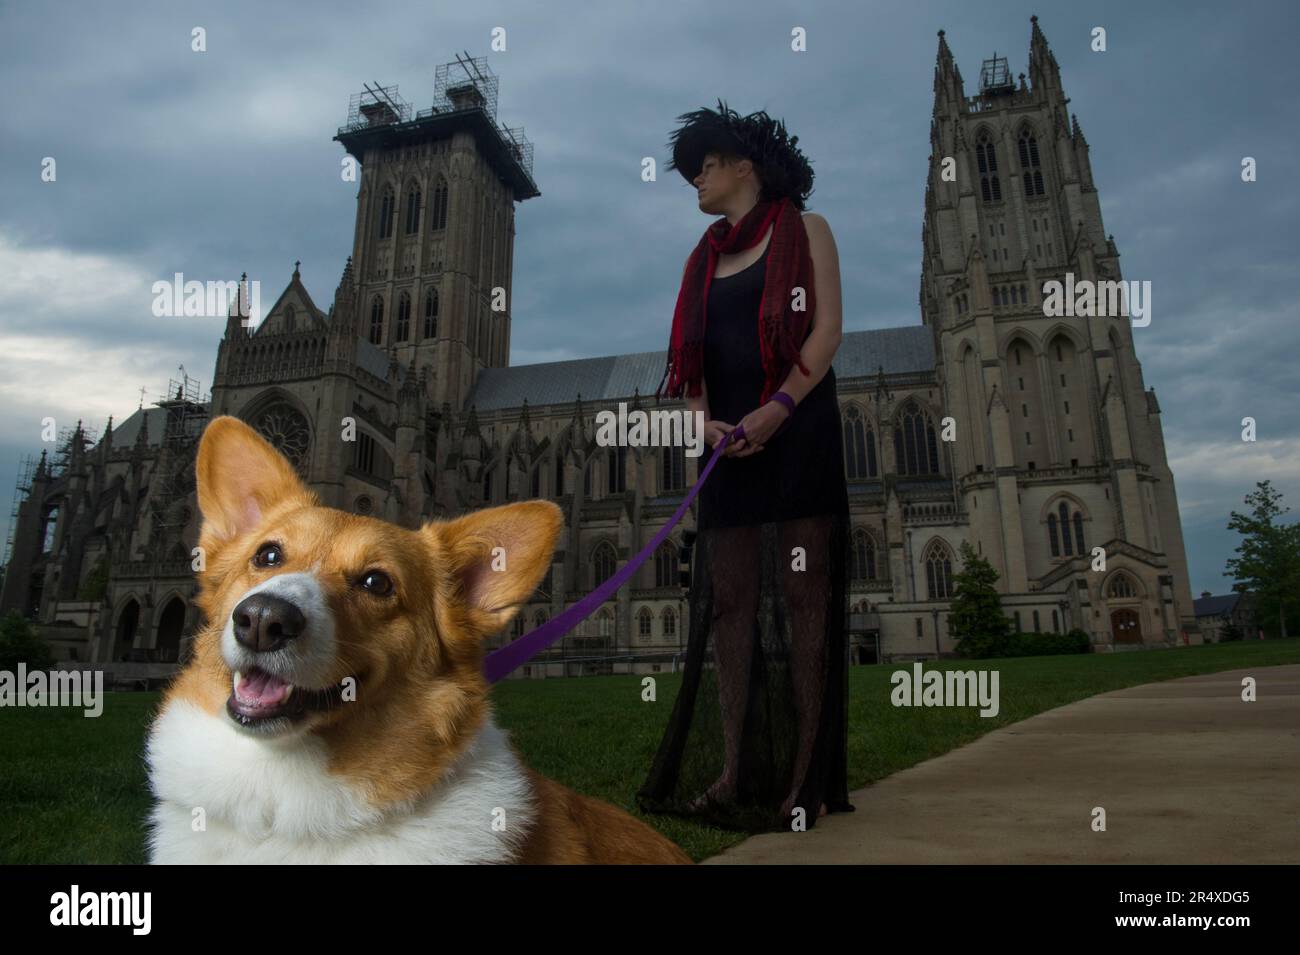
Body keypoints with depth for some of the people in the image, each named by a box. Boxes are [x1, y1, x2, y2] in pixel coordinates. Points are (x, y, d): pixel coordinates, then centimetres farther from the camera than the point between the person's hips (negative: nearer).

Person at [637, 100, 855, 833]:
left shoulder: (804, 230, 9)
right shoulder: (704, 258, 21)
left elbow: (828, 328, -4)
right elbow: (690, 356, 12)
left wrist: (779, 407, -18)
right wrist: (705, 418, -7)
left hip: (798, 428, -5)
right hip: (732, 439, 5)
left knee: (803, 596, -6)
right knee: (729, 600, -1)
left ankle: (806, 777, -1)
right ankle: (733, 771, 5)